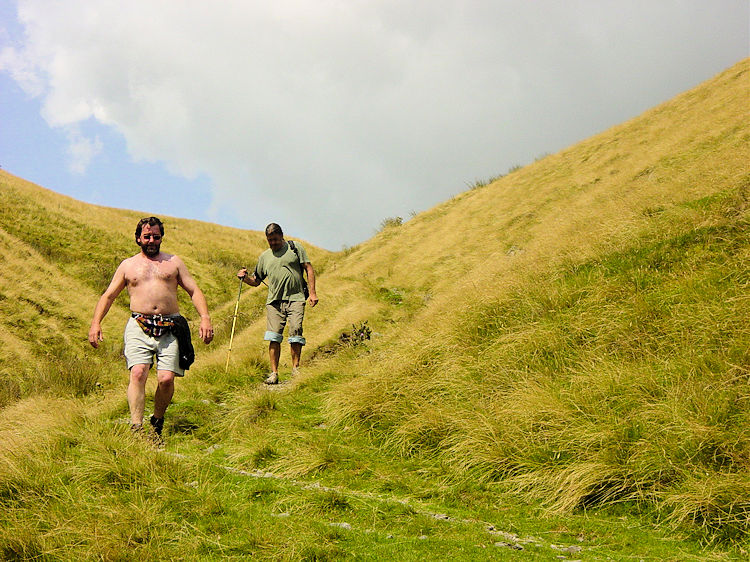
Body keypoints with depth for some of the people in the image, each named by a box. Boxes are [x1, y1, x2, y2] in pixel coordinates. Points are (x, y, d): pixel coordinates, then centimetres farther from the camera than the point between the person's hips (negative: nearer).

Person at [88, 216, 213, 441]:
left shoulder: (173, 262, 17)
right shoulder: (128, 265, 17)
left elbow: (194, 291, 13)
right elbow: (108, 296, 17)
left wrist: (205, 317, -3)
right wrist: (96, 323, 2)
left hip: (169, 328, 0)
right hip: (139, 327, 0)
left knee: (166, 379, -11)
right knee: (138, 373, -20)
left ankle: (157, 421, 14)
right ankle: (136, 428, -23)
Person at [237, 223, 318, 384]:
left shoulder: (295, 248, 11)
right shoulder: (264, 256, 19)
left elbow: (309, 268, 7)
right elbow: (256, 281, 23)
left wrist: (312, 292, -2)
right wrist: (245, 278, 0)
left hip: (295, 298, -2)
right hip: (274, 301, 2)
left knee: (295, 333, -8)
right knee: (274, 336, -7)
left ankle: (295, 368, 5)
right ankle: (274, 373, -3)